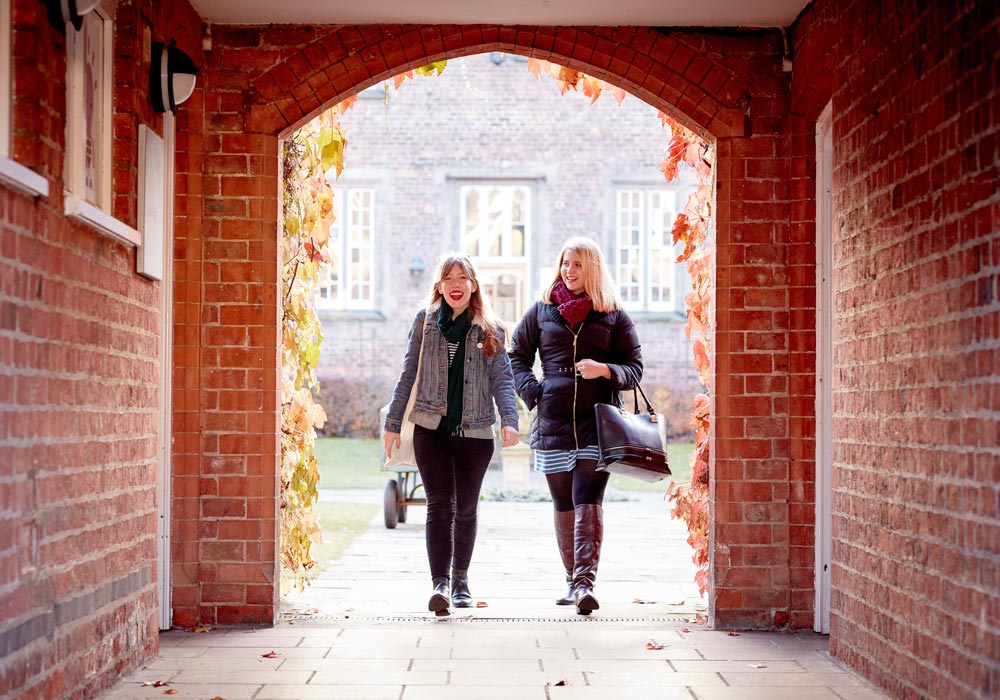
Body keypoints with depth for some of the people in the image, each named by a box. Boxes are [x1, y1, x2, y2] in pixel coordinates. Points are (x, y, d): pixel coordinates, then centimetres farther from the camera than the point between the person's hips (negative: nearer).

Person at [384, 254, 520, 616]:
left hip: (475, 430, 1)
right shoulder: (425, 321, 6)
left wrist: (509, 420, -16)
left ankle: (460, 577, 27)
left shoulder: (490, 329, 6)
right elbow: (408, 374, 9)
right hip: (431, 427, -1)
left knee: (466, 508, 11)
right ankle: (440, 583, -14)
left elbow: (502, 378, -1)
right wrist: (393, 422, 6)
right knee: (439, 505, -10)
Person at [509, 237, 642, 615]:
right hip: (553, 422, 3)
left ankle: (585, 583, -19)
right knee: (563, 505, 8)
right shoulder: (542, 311, 12)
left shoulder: (614, 316, 7)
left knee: (588, 502, -14)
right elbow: (517, 356, 18)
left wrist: (604, 369, -13)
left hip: (597, 421, -3)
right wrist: (531, 392, 2)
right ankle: (573, 580, 19)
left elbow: (635, 368, 7)